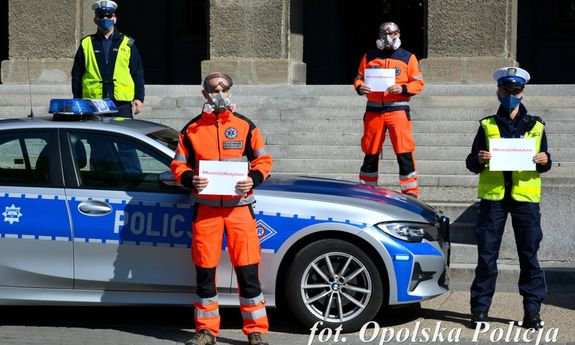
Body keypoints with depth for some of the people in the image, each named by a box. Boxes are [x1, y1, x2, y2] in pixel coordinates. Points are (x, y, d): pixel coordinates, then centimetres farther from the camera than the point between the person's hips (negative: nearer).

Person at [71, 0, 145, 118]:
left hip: (122, 104, 0)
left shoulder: (127, 44, 11)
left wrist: (139, 98, 1)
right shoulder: (86, 44, 12)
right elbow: (77, 75, 12)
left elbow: (138, 73, 10)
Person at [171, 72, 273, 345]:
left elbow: (263, 159, 10)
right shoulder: (192, 129, 7)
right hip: (205, 208, 1)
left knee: (247, 269, -3)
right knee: (204, 270, 5)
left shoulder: (245, 126, 6)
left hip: (239, 206, -1)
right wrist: (190, 179, -10)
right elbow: (178, 164, 10)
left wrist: (254, 179, -8)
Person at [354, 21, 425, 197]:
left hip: (398, 109, -2)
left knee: (404, 151, -9)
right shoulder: (369, 56, 14)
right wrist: (360, 87, -8)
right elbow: (359, 78, 15)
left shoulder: (408, 57, 8)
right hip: (373, 109, 3)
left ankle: (410, 192, -5)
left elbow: (418, 83, 5)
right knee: (370, 152, 7)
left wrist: (403, 89, -13)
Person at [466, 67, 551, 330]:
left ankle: (532, 310, 7)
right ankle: (480, 309, 6)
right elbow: (471, 164, 10)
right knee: (486, 254, 0)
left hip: (525, 197, 0)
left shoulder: (536, 125, 13)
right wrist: (479, 159, -12)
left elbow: (544, 162, 16)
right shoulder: (487, 125, 10)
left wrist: (544, 161, -6)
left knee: (529, 254, 1)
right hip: (492, 196, 0)